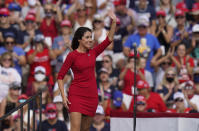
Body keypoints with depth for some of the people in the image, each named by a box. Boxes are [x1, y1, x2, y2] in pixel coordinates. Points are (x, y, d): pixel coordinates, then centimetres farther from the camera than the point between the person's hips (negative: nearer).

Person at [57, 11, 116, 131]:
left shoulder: (93, 53, 9)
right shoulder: (72, 56, -6)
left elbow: (109, 40, 7)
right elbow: (60, 76, -4)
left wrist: (114, 22, -3)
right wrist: (63, 96, -12)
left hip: (92, 96, 5)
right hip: (76, 95, -5)